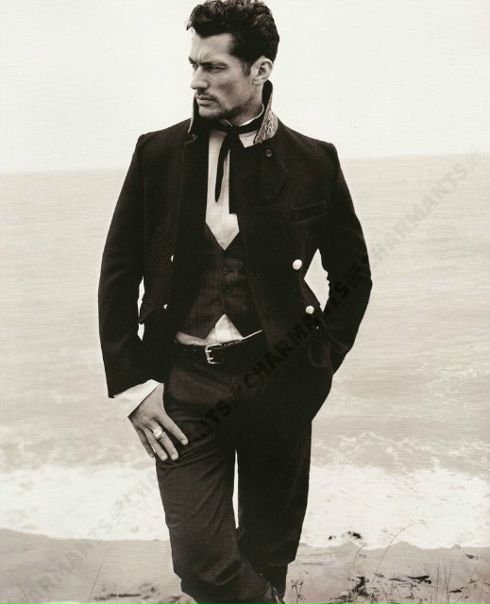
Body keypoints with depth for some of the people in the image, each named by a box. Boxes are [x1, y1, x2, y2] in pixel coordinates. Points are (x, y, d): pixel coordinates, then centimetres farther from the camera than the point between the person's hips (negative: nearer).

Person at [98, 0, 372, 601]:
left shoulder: (312, 162, 0)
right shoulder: (158, 154, 1)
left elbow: (353, 275, 11)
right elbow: (118, 274, 5)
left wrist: (319, 364, 2)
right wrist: (132, 384, -1)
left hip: (277, 380, 0)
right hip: (183, 380, 0)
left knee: (268, 552, 14)